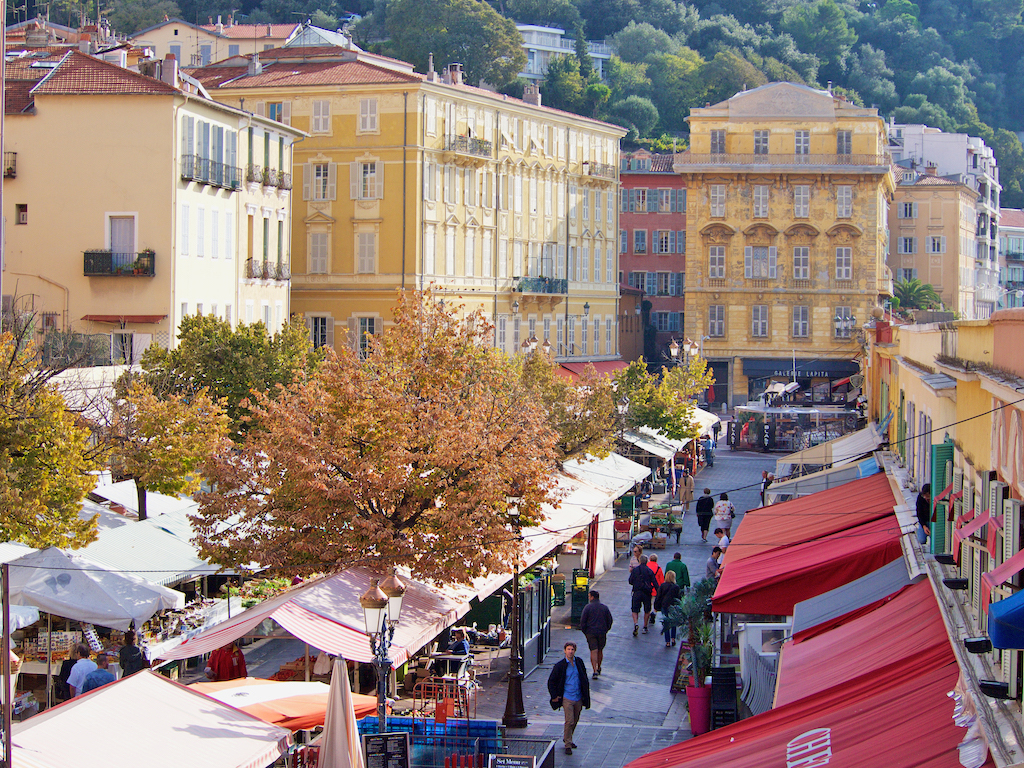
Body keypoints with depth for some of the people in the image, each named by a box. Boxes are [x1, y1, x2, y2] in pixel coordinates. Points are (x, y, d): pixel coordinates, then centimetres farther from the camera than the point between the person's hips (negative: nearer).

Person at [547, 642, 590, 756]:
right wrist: (554, 696, -3)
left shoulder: (579, 662, 5)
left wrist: (585, 694, 12)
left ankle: (567, 738, 36)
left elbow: (585, 679, 17)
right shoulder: (560, 665, -7)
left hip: (578, 698, 4)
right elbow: (551, 681, 1)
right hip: (567, 698, -4)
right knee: (569, 721, -11)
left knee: (575, 721, 14)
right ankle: (568, 745, 0)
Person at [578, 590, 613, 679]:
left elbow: (582, 621, -6)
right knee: (600, 650, 18)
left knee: (593, 651, -4)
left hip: (591, 632, -3)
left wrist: (584, 631, 6)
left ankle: (595, 671, -14)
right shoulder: (604, 607, 4)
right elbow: (610, 620, 8)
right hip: (602, 633, 3)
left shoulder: (587, 607, -6)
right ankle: (598, 668, 31)